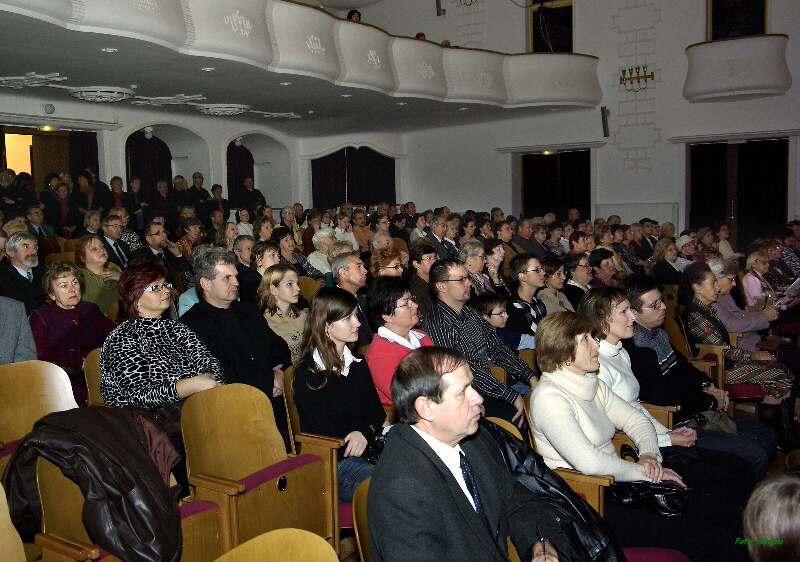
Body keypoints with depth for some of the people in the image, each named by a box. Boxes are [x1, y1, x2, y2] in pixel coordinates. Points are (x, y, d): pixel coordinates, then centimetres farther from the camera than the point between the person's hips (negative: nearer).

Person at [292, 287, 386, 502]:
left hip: (370, 451, 6)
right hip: (336, 464, -6)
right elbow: (327, 438, -9)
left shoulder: (358, 364, 16)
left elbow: (377, 412, 11)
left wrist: (366, 433, -11)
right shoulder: (308, 375, -6)